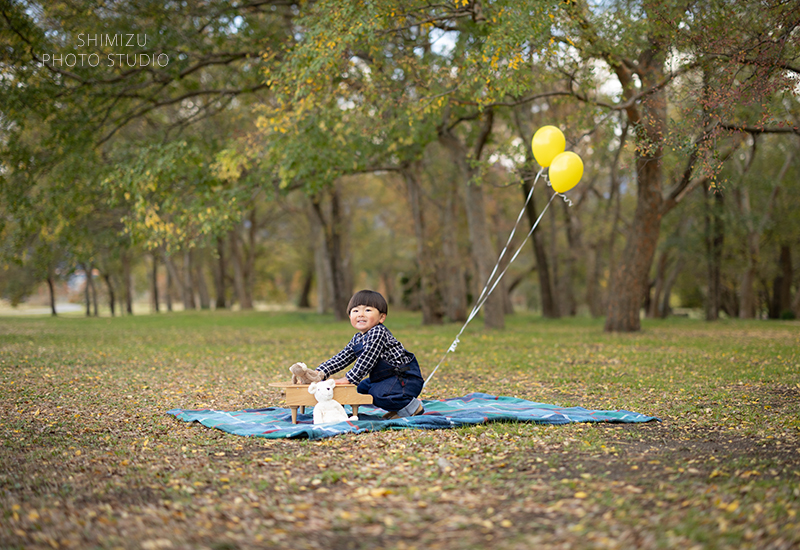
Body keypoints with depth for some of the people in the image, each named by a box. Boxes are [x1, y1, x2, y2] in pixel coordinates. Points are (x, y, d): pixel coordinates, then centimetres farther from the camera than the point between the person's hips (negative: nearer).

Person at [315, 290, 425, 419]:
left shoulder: (378, 332, -21)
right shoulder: (357, 339, 8)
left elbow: (367, 359, -26)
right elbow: (341, 358, 8)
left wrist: (349, 378, -23)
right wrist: (321, 372, -4)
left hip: (407, 377, -10)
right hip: (387, 376, 10)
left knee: (378, 393, -27)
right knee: (362, 388, 15)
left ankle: (412, 406, -6)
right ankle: (398, 406, 15)